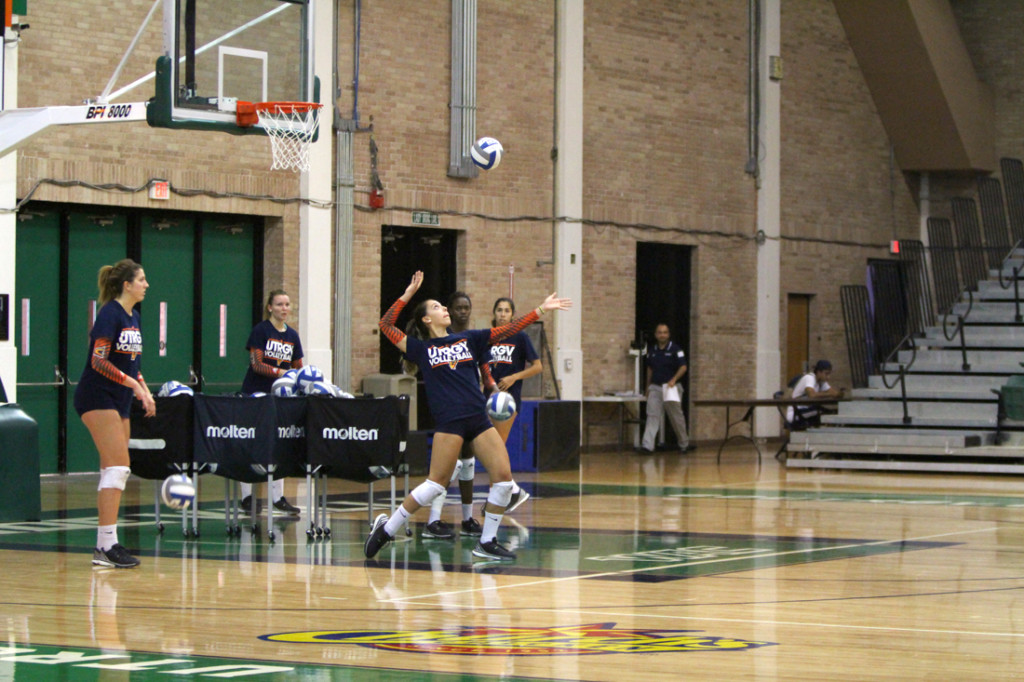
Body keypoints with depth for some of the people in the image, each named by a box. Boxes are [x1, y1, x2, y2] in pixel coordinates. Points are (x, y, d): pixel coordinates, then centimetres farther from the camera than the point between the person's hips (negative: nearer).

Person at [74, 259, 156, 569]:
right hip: (97, 397, -9)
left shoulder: (134, 318, 14)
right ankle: (107, 545, -16)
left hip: (119, 401, 9)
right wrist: (133, 384, -24)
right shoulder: (110, 314, -14)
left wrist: (145, 391, 9)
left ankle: (104, 545, 10)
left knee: (114, 470, 7)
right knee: (118, 466, -15)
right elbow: (99, 361, -20)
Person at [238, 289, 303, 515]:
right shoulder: (260, 331, -7)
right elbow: (256, 364, -14)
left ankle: (278, 497, 8)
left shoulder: (292, 336, 9)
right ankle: (247, 496, 2)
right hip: (255, 394, -5)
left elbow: (297, 368, 14)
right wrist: (281, 372, -24)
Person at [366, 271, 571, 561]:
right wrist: (408, 295, 1)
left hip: (478, 419, 4)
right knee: (436, 484, -7)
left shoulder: (468, 339, 15)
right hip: (448, 422, -4)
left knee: (503, 477, -5)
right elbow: (386, 325, 4)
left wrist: (540, 310, 6)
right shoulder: (420, 349, 7)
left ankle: (486, 542, 8)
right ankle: (386, 528, 7)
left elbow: (508, 330, 12)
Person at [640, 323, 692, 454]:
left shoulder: (675, 349, -7)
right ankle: (647, 445, -16)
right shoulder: (651, 350, 8)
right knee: (652, 416, -8)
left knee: (676, 417, 8)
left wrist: (674, 379, -26)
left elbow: (683, 367, -11)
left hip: (671, 388, -3)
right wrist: (648, 387, 17)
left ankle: (684, 444, 24)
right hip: (655, 387, 3)